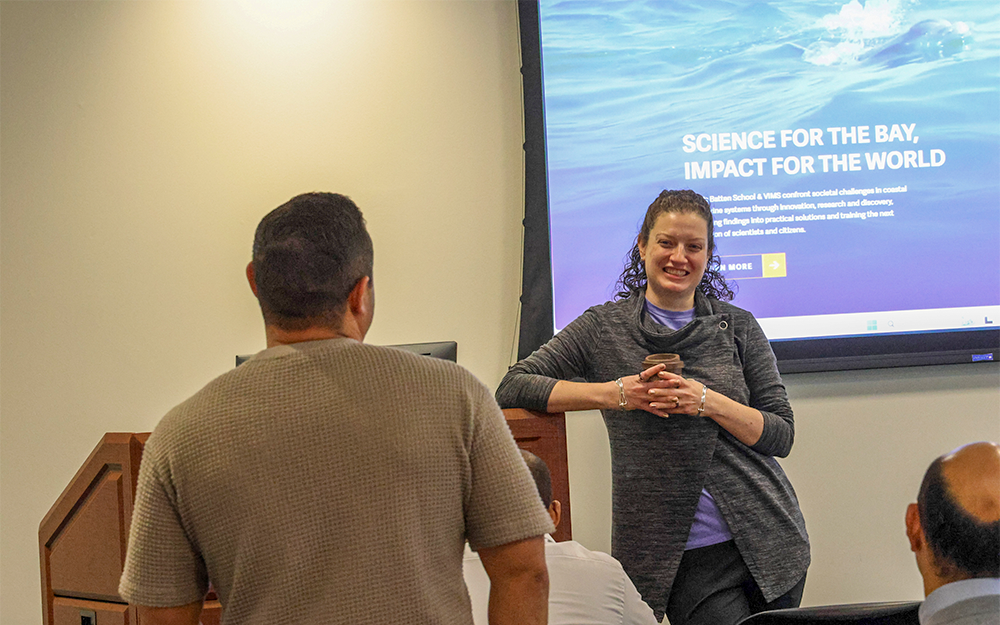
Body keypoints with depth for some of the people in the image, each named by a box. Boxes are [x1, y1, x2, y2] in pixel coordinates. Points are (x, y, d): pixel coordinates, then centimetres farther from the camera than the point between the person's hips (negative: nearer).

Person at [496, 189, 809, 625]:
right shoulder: (604, 327, 3)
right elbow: (511, 389, -4)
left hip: (766, 539, 3)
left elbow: (781, 435, 4)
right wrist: (614, 393, -13)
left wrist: (709, 403, -14)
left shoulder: (737, 327, 7)